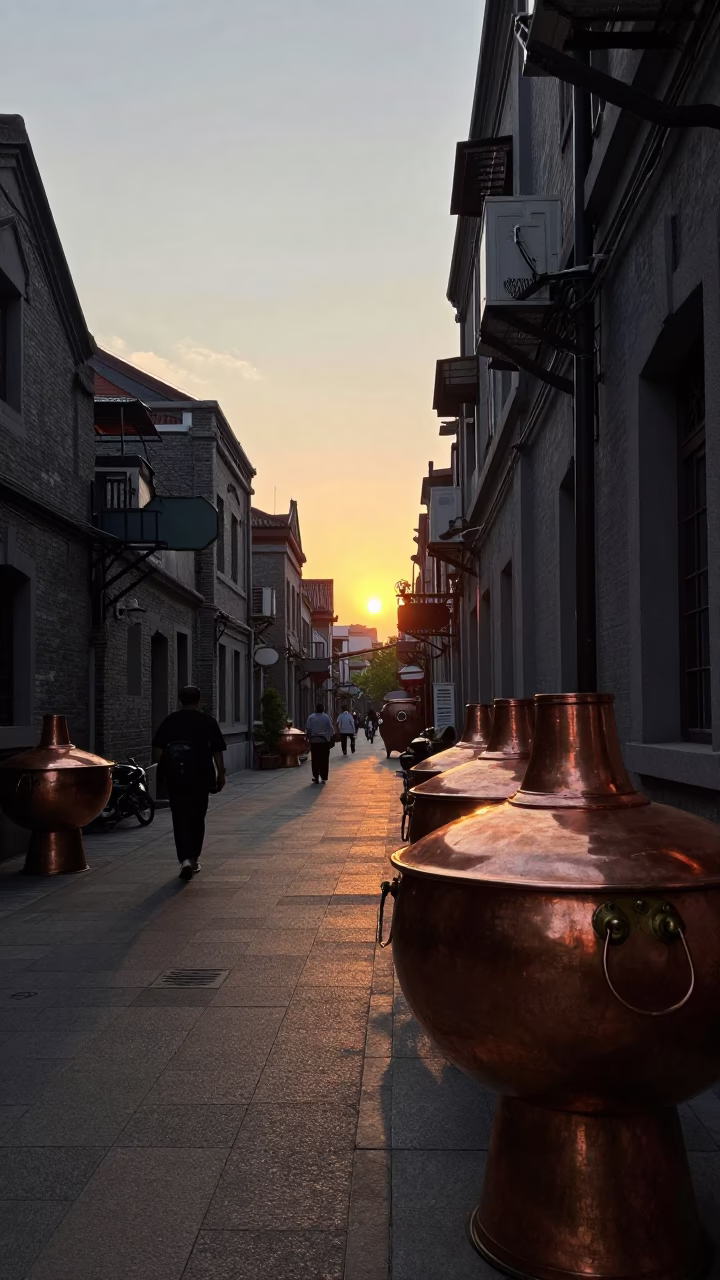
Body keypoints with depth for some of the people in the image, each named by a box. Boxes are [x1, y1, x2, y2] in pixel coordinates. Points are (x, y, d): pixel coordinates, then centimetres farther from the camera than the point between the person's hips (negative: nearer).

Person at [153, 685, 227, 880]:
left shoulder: (170, 720, 7)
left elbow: (158, 748, 5)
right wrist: (220, 774, 9)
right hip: (200, 775, 0)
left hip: (175, 775, 0)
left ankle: (185, 859, -14)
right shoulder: (208, 721, 3)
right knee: (197, 817, 13)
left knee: (180, 818, 1)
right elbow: (217, 751, 2)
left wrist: (163, 770, 12)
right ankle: (194, 859, 20)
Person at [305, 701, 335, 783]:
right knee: (324, 760, 5)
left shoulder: (311, 717, -3)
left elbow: (308, 729, -3)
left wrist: (308, 737, 10)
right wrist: (331, 737, 11)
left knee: (315, 760, 8)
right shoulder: (326, 717, -3)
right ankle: (323, 778, 4)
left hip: (314, 741, 0)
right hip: (324, 741, 0)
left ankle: (316, 777, 5)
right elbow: (330, 729, -2)